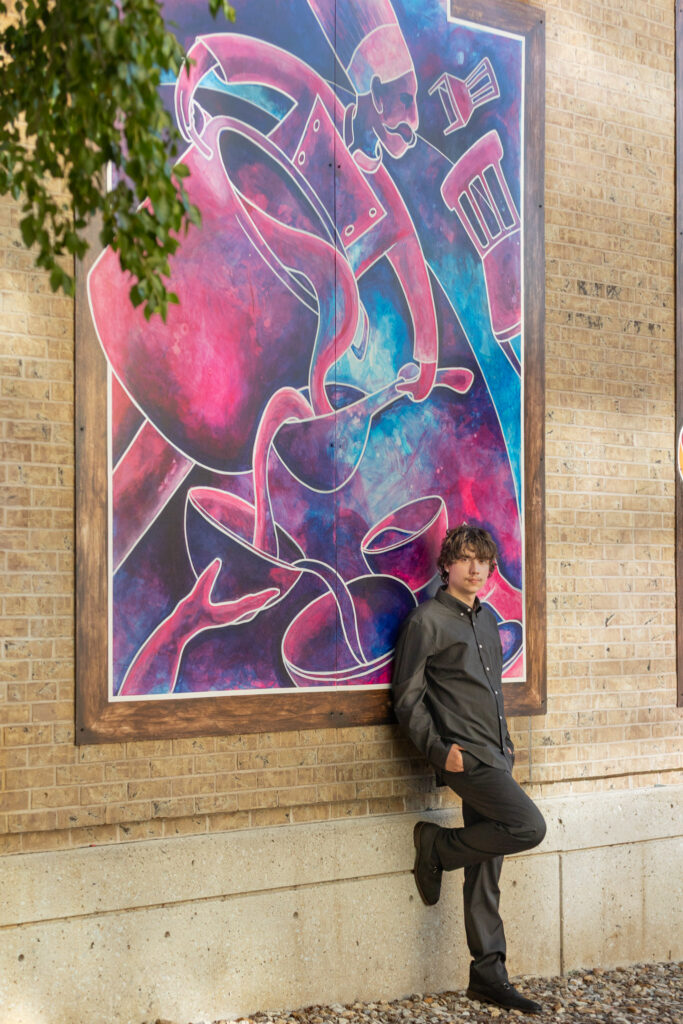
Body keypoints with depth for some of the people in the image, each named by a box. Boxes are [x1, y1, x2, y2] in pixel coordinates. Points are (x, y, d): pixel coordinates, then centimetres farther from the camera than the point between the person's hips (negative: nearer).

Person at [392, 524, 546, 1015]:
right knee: (529, 826, -19)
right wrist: (438, 749, -15)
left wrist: (505, 743, 15)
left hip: (494, 758, 7)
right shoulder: (428, 620, -5)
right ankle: (438, 846, 0)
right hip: (465, 758, -7)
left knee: (487, 872, 7)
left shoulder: (488, 620, 18)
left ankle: (488, 974, 12)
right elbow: (408, 697, -6)